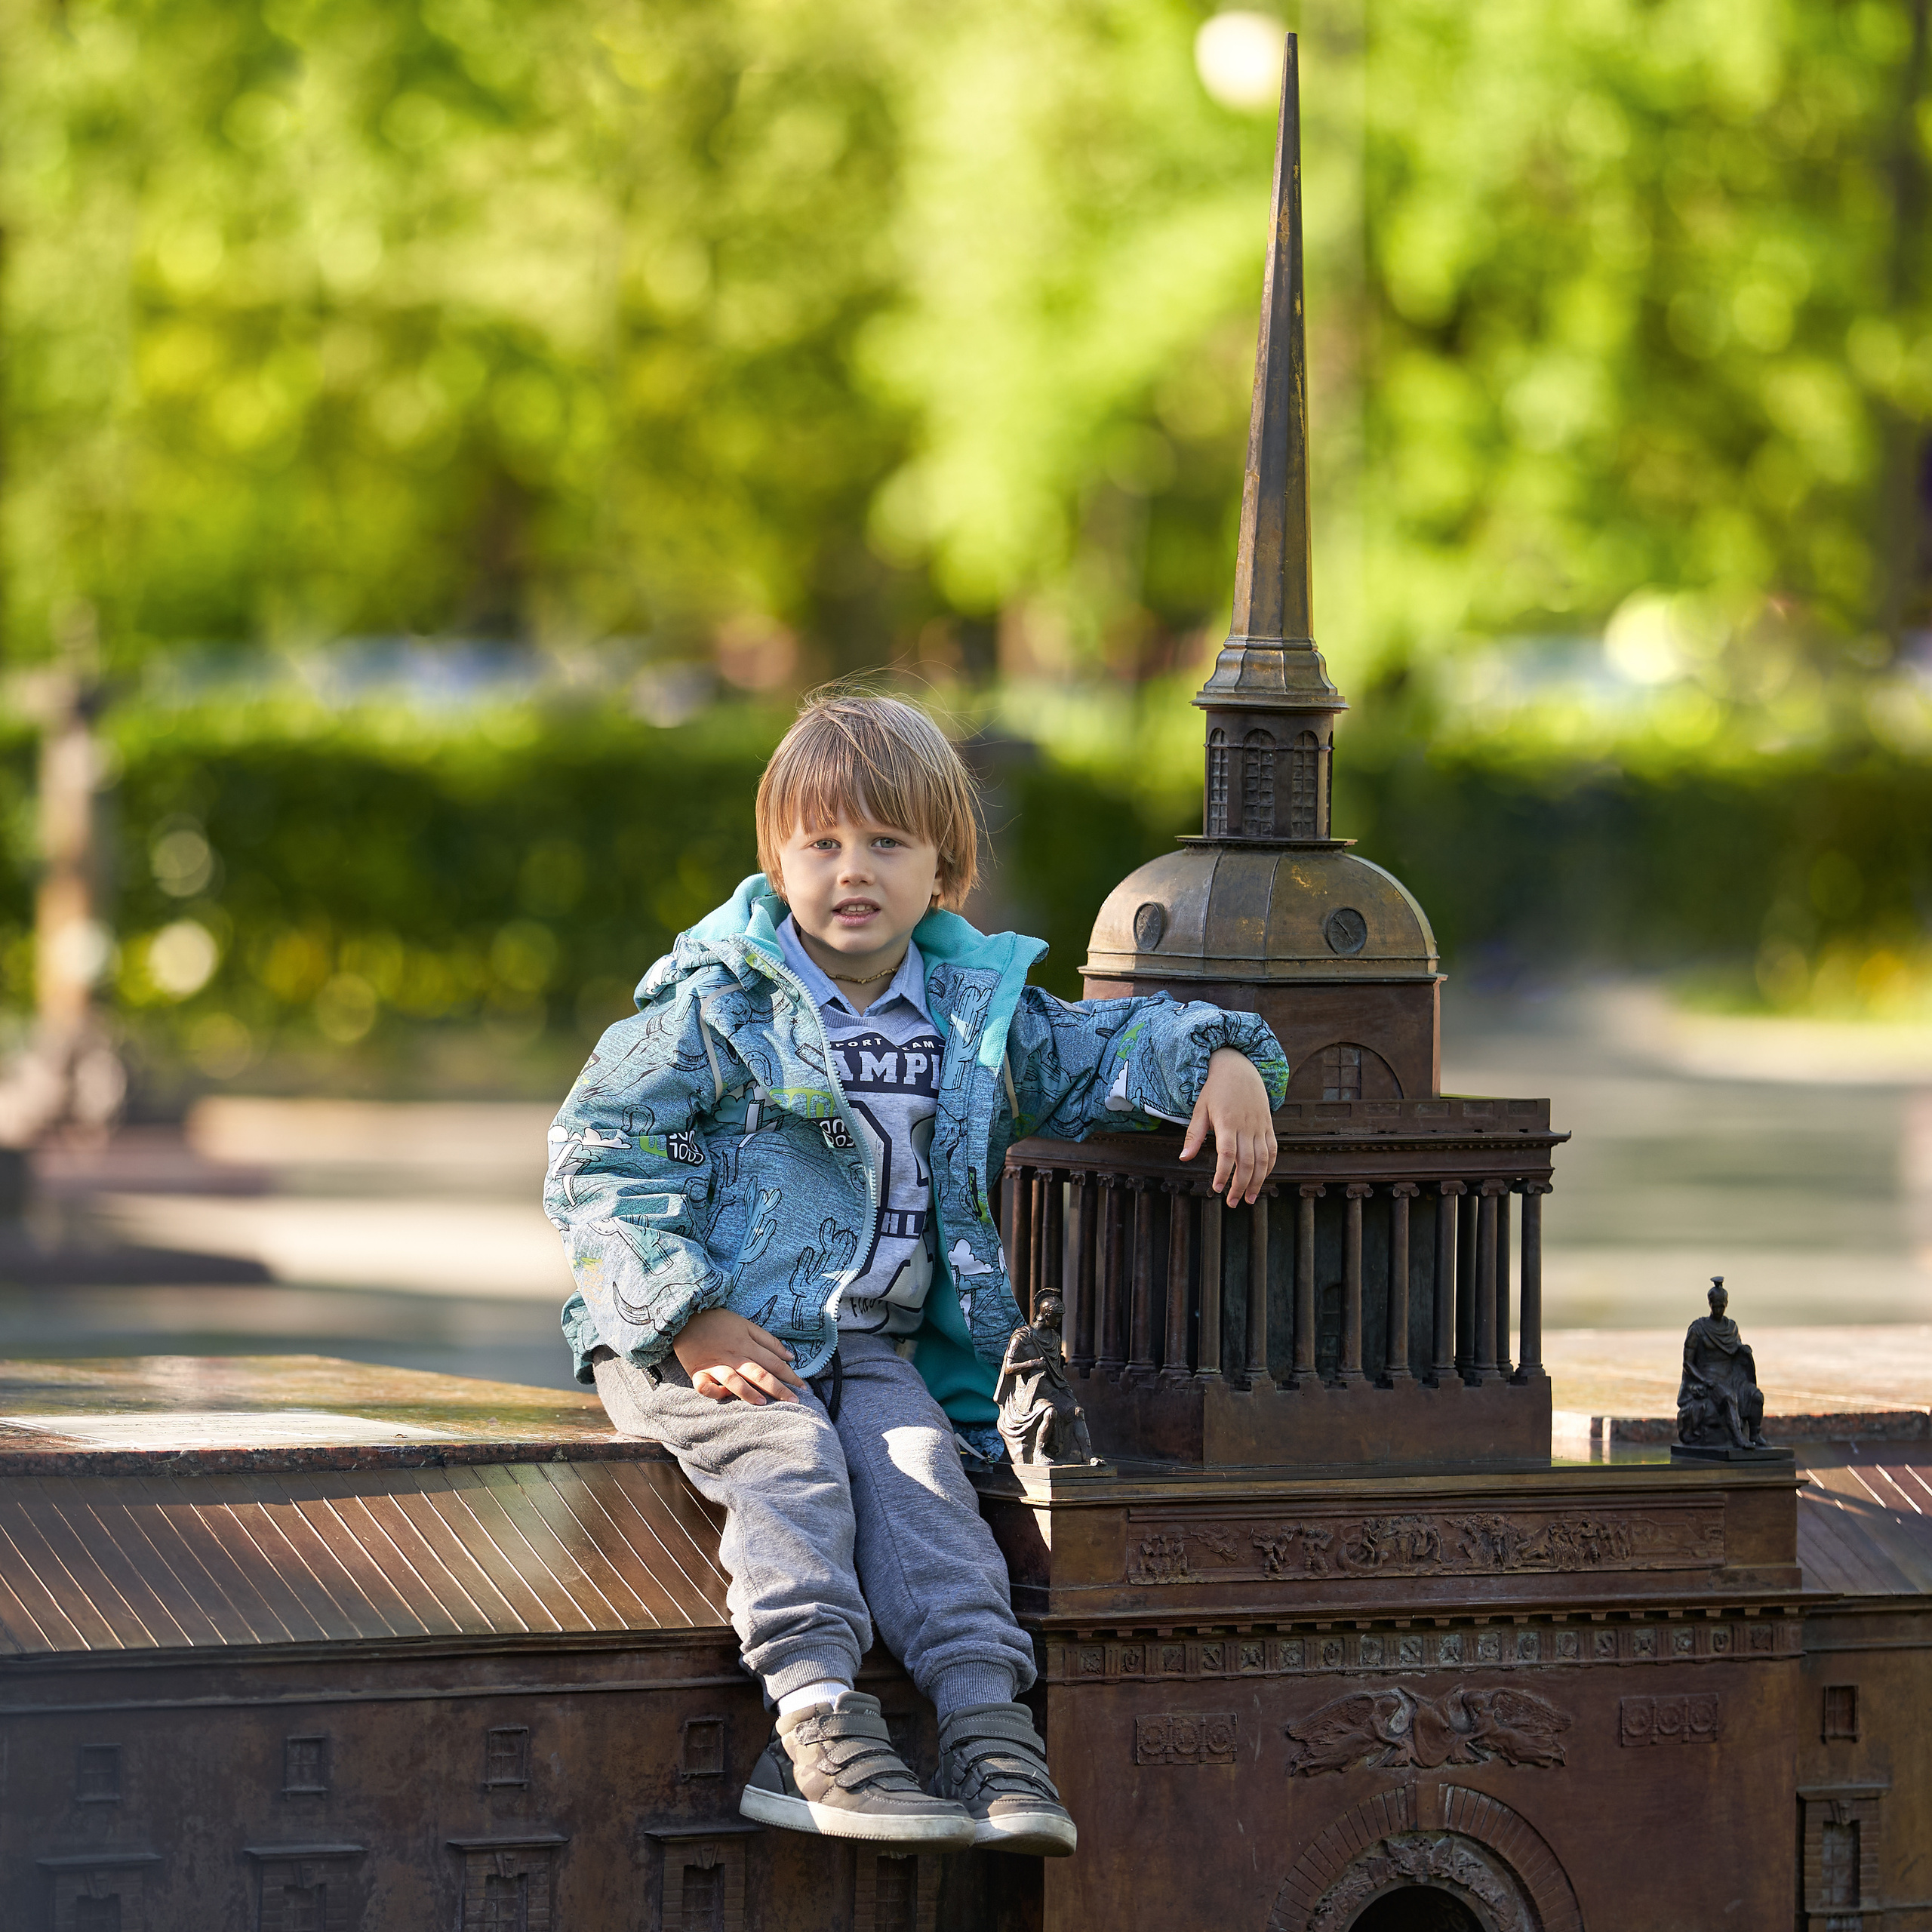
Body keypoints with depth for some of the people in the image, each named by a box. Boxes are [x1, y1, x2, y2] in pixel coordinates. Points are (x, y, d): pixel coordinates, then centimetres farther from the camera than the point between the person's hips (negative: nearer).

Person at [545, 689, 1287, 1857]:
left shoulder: (977, 1014, 10)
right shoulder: (717, 1008, -3)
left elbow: (1103, 1053, 20)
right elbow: (600, 1154, -7)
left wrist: (1221, 1063, -3)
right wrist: (689, 1318, -16)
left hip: (878, 1348, 3)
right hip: (717, 1344, -3)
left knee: (913, 1467, -23)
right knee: (787, 1462, -28)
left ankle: (988, 1724, -35)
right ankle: (820, 1725, -41)